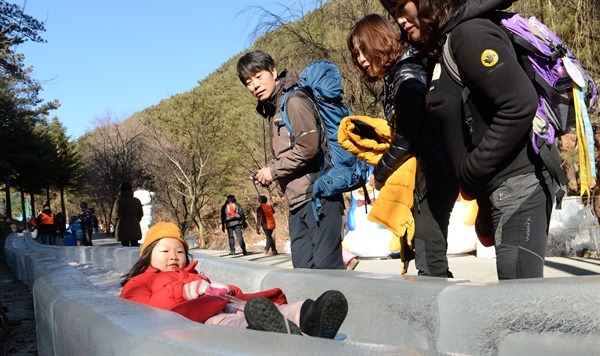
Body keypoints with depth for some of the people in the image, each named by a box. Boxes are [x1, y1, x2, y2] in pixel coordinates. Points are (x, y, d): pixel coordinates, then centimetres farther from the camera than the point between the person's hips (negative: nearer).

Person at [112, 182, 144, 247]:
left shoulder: (118, 201, -7)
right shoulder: (137, 201, 4)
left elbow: (115, 215, -5)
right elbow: (140, 214, 10)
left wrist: (115, 224, 12)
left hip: (123, 228, -3)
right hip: (135, 228, 3)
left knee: (125, 246, 1)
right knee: (135, 246, 8)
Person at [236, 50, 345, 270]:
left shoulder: (294, 100, -7)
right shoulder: (272, 110, 21)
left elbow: (308, 146, -18)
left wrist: (273, 170, -9)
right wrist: (268, 173, 7)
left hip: (317, 196, -9)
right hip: (297, 202, 9)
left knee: (326, 265, -11)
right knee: (303, 267, 7)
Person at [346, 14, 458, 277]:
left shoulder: (406, 76, -13)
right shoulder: (393, 79, 16)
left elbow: (405, 141, -14)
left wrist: (379, 174, -2)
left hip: (434, 174, -10)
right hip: (424, 172, 10)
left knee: (428, 261, -9)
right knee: (428, 256, 12)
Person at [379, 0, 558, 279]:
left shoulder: (469, 33, -13)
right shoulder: (444, 49, 16)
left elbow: (521, 105, -23)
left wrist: (471, 174, -16)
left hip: (517, 183, -11)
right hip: (498, 189, 11)